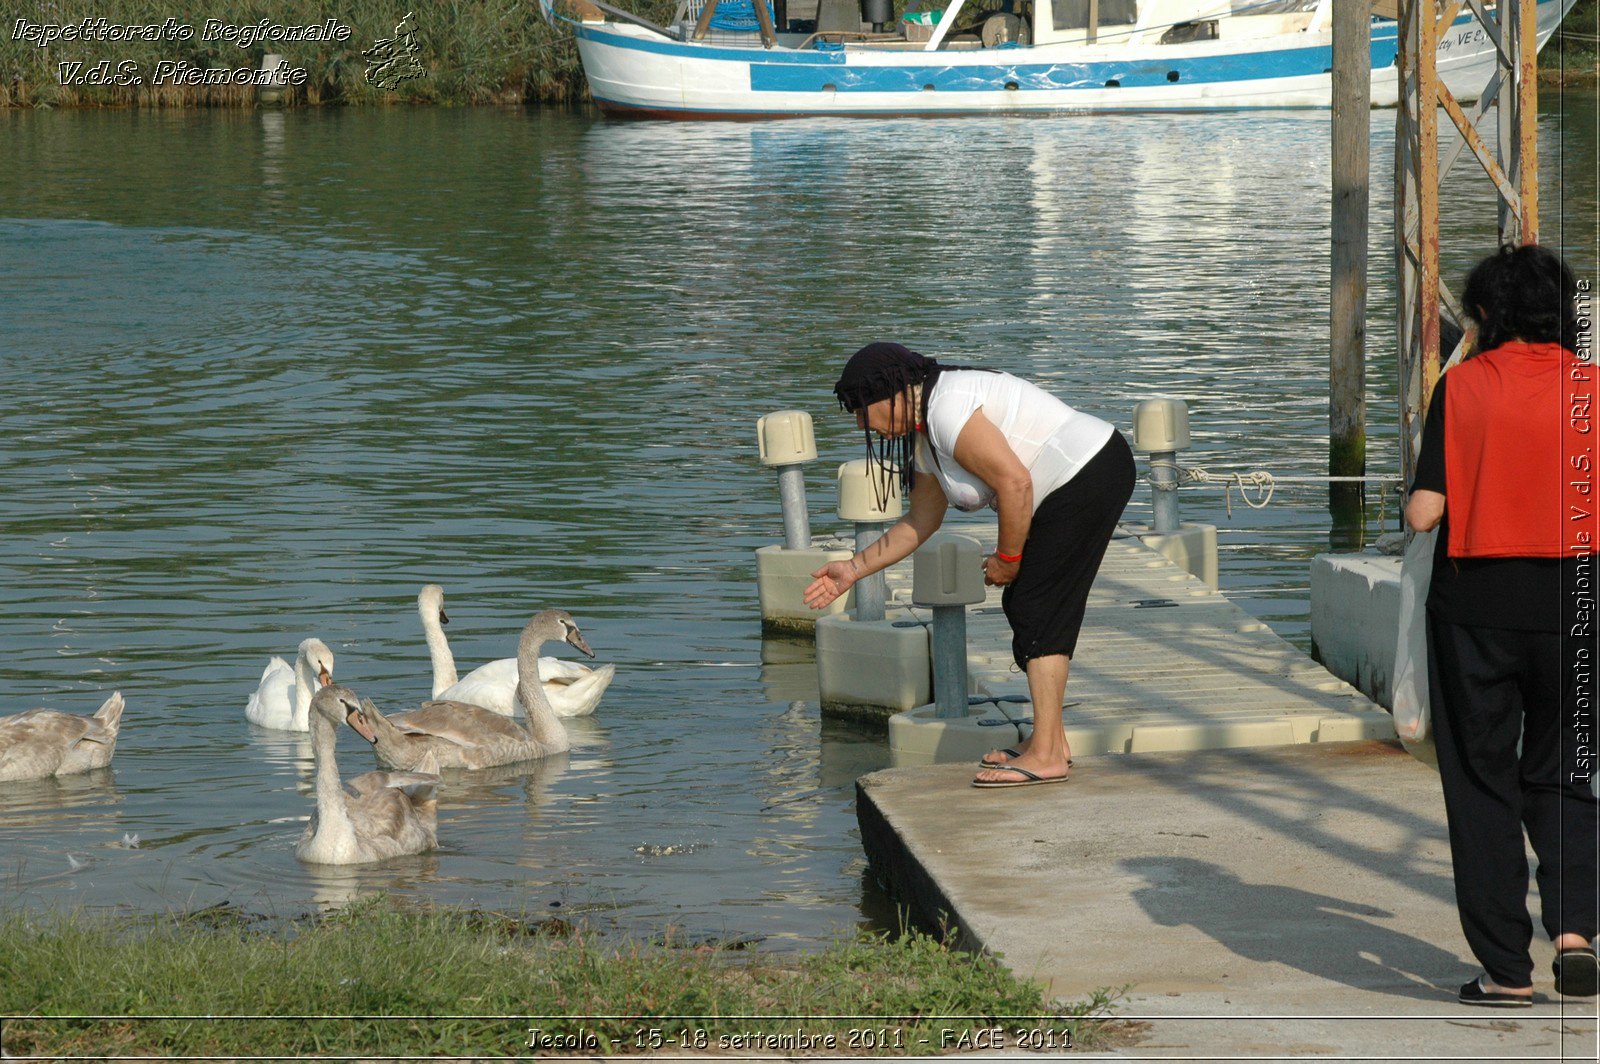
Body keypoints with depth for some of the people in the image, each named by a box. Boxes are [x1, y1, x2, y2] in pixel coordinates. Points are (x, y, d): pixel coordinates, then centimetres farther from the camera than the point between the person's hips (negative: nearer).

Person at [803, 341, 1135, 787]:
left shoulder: (949, 411, -19)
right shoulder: (925, 436, 14)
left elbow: (1015, 483, -23)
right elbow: (921, 521, 23)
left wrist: (1007, 558, -11)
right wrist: (853, 570, 23)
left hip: (1090, 477, -10)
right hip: (1076, 488, 10)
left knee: (1038, 610, -10)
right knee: (1023, 605, 13)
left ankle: (1046, 756, -12)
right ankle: (1050, 739, 19)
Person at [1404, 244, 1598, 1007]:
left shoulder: (1463, 386, -6)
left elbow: (1423, 513, -12)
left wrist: (1415, 502, 10)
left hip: (1476, 606, -2)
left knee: (1482, 782, 8)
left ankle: (1506, 967, 8)